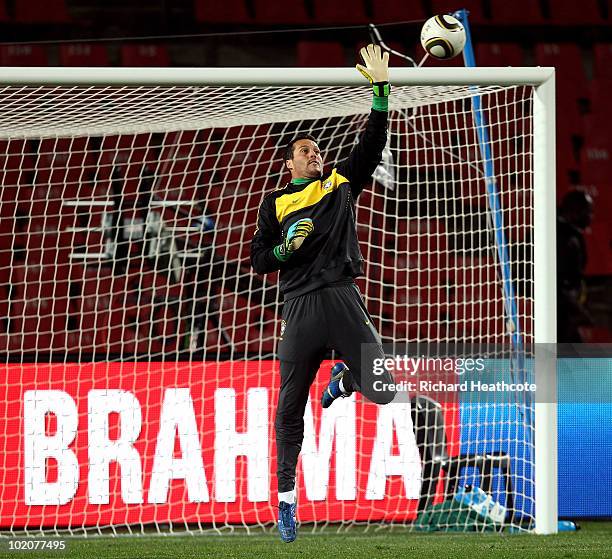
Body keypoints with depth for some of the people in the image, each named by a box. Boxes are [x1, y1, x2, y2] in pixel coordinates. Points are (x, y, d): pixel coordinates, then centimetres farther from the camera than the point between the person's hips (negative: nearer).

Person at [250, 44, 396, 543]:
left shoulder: (341, 184, 16)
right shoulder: (277, 203, 14)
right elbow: (259, 260, 12)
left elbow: (373, 144, 6)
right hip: (301, 309, 0)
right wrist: (287, 247, -8)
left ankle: (344, 380, 22)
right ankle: (286, 497, 11)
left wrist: (380, 89, -3)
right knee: (290, 407, 1)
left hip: (344, 300, 0)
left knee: (382, 390, -14)